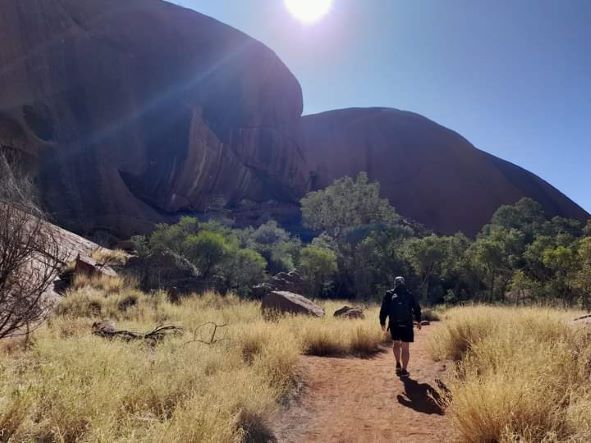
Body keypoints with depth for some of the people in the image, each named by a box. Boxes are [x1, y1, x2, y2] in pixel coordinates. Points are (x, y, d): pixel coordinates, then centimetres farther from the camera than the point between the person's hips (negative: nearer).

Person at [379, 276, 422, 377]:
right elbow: (417, 309, 12)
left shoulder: (389, 295, 0)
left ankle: (398, 364, 17)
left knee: (396, 344, 24)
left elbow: (383, 310, -2)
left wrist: (382, 322, 8)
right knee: (405, 348, 4)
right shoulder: (409, 295, 4)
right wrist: (418, 321, 27)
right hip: (407, 325, -1)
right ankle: (404, 370, 6)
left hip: (394, 325, 1)